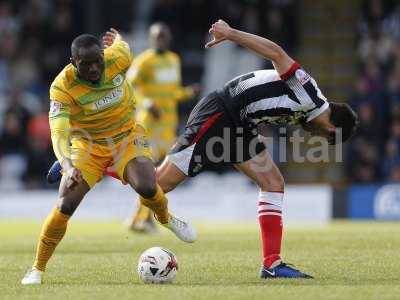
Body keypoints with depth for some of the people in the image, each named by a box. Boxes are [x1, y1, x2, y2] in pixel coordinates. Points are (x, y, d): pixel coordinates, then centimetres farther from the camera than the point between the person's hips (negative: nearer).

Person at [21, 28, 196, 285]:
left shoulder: (117, 58, -20)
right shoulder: (62, 87, -27)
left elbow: (122, 45, 6)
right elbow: (59, 132, -36)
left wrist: (117, 39, 32)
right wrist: (68, 166, -54)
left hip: (127, 137, 1)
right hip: (88, 145, -1)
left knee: (147, 188, -24)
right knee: (65, 207, -14)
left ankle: (167, 219, 12)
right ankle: (37, 269, 0)